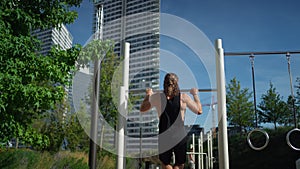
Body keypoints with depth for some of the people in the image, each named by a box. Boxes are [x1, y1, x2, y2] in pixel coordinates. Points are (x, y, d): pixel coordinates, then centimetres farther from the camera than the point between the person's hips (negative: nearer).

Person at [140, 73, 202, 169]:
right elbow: (199, 111, 5)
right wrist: (195, 94, 17)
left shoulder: (157, 97, -4)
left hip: (163, 137, 1)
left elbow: (142, 109, 11)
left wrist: (148, 95, 25)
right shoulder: (183, 98, -7)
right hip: (180, 136, 0)